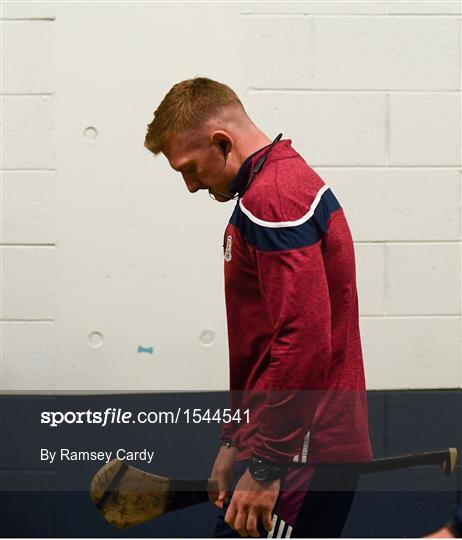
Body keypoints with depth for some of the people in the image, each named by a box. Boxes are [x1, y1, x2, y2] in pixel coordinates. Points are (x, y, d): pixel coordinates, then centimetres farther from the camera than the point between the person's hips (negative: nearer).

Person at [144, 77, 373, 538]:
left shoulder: (273, 198, -16)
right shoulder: (288, 181, 18)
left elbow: (304, 343, -25)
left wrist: (265, 465, -20)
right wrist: (235, 439, 26)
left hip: (300, 458, -10)